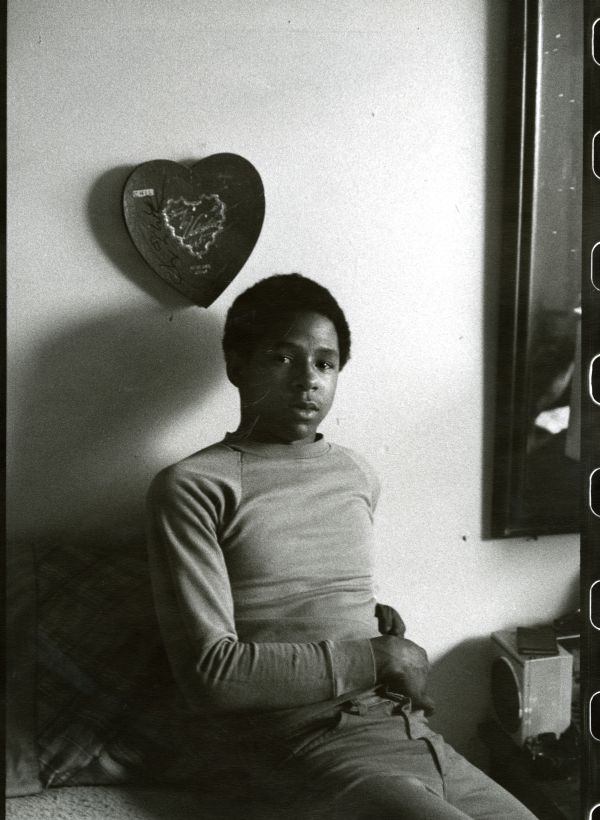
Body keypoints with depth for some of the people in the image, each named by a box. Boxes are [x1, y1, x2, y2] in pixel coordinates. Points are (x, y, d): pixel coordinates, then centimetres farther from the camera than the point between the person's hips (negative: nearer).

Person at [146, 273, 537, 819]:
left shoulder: (358, 475, 14)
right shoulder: (194, 487, -6)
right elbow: (210, 673, -14)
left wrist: (381, 618, 8)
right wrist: (374, 659, -9)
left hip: (409, 731, 6)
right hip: (307, 746, -6)